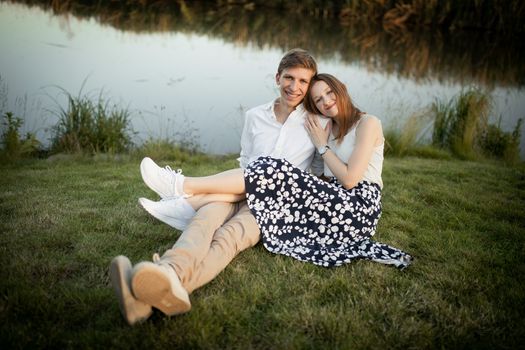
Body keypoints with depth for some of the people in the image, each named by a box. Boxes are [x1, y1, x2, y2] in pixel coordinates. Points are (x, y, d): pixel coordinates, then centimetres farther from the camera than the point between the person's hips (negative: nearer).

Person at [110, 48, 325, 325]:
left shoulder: (317, 123, 11)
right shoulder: (254, 116, 21)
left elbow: (317, 172, 15)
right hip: (241, 195, 3)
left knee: (228, 236, -37)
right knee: (206, 219, -35)